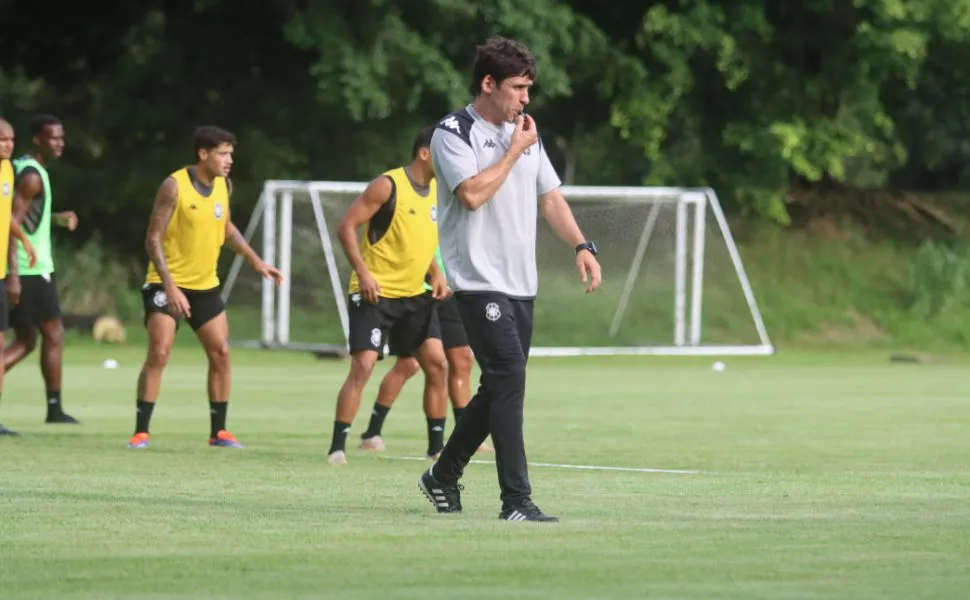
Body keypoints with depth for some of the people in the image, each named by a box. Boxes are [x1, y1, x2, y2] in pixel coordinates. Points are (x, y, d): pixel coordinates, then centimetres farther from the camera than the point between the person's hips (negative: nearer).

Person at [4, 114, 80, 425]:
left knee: (25, 341, 12)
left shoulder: (21, 168, 15)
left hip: (19, 271, 9)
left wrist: (57, 218, 18)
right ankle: (54, 408, 9)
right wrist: (13, 275, -26)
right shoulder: (32, 175, -14)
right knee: (53, 335, 3)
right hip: (33, 270, -9)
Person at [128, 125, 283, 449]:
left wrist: (256, 261, 11)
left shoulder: (224, 185, 3)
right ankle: (141, 432, -9)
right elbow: (153, 239, -18)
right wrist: (170, 287, -26)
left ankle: (218, 431, 14)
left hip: (205, 285, 6)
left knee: (221, 353, 3)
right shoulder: (175, 186, -18)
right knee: (159, 353, -15)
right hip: (168, 284, -6)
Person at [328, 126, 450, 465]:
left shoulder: (436, 190, 10)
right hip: (376, 294, -7)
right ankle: (337, 447, -8)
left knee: (438, 364, 1)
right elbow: (346, 226, -13)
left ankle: (436, 446, 11)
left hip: (415, 296, 7)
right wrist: (363, 272, -21)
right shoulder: (388, 186, -13)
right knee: (362, 366, -14)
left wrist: (436, 274, 10)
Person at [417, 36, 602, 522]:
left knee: (499, 389, 11)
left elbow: (550, 197, 17)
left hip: (521, 283, 8)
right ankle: (516, 500, -16)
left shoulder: (525, 134, 14)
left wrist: (581, 246, 4)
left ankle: (443, 476, 28)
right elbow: (472, 194, -22)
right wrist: (513, 152, -11)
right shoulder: (454, 133, -8)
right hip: (479, 281, -8)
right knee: (509, 380, -16)